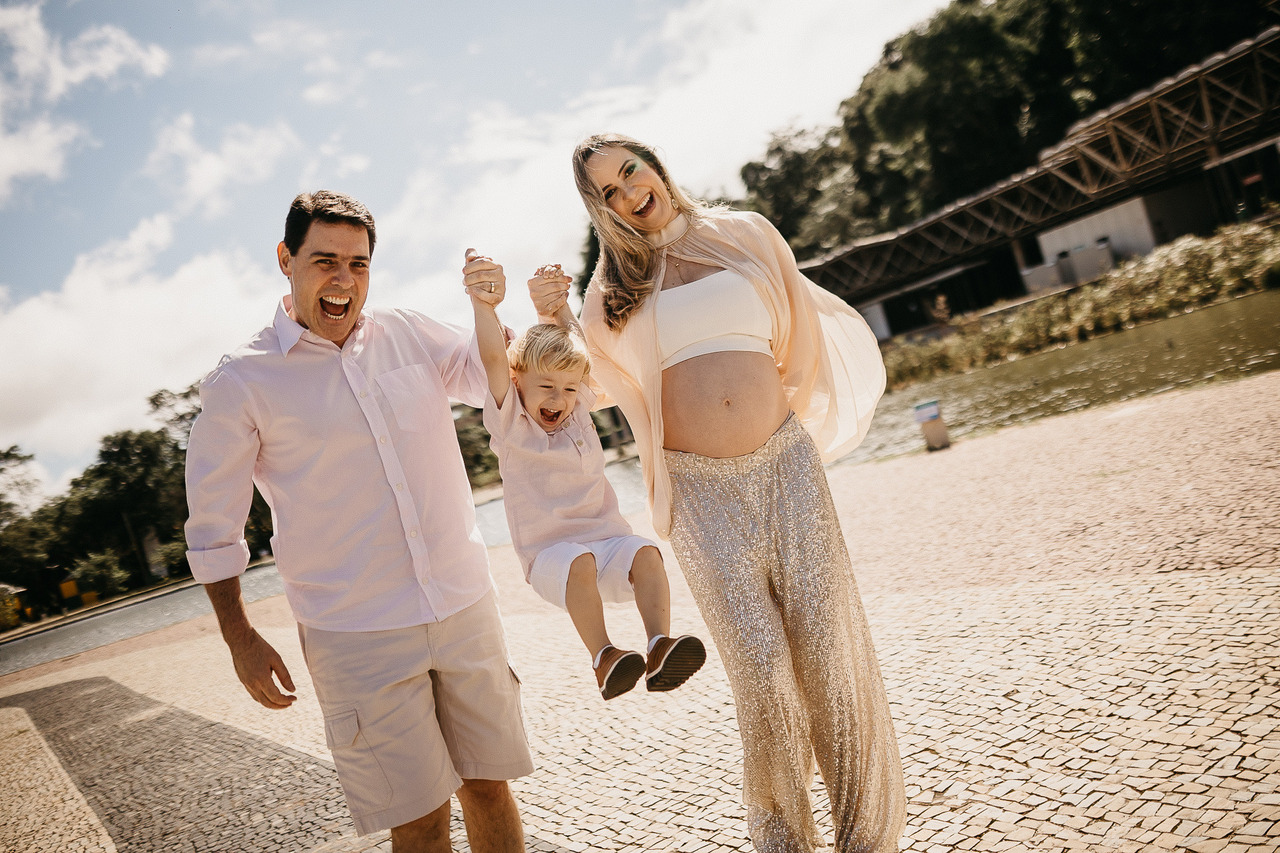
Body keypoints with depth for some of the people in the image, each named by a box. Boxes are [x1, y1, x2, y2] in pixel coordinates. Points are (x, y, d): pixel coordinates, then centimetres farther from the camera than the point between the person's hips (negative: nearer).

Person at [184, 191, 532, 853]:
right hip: (355, 636, -3)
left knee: (488, 785, 14)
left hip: (466, 607, 4)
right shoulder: (242, 383, -3)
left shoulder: (410, 336, 5)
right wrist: (240, 640, 3)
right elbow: (212, 524, 4)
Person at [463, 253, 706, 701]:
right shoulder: (509, 425, -4)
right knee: (581, 563, -37)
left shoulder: (578, 413, 10)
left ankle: (660, 649, -35)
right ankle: (602, 657, -35)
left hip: (606, 536, 4)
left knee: (646, 553, -27)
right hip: (549, 552, -4)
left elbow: (567, 343, 15)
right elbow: (495, 360, -19)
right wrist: (484, 304, -31)